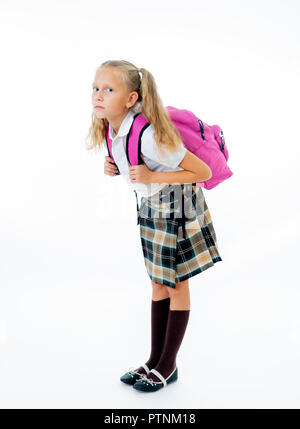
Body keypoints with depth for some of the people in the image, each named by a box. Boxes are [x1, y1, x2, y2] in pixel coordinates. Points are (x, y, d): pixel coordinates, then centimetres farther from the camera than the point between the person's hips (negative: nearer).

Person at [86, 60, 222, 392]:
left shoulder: (149, 135, -31)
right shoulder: (110, 128, -7)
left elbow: (204, 172, -24)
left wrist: (152, 177, -29)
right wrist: (113, 167, -7)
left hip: (177, 206, -8)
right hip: (151, 205, 8)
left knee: (176, 285, 6)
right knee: (158, 284, 14)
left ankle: (168, 365, 21)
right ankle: (155, 359, 27)